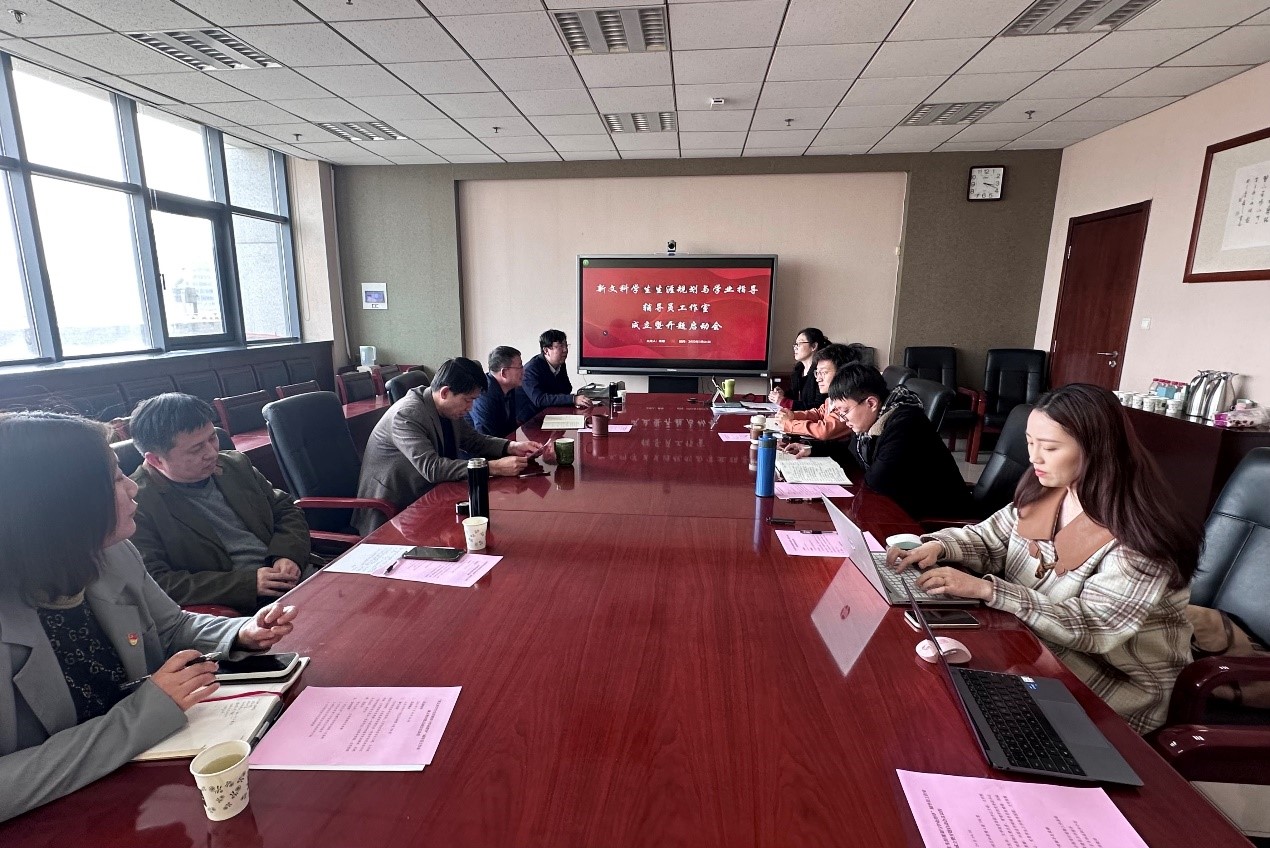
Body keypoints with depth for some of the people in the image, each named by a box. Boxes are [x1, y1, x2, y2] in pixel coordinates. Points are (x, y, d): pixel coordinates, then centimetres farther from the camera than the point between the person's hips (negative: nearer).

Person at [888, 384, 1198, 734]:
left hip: (1118, 680, -5)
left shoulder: (1137, 536, -26)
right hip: (1035, 641, 6)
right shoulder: (1045, 491, -5)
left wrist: (986, 589, -36)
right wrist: (938, 545, -18)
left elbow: (1092, 628, -29)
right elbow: (990, 539, 3)